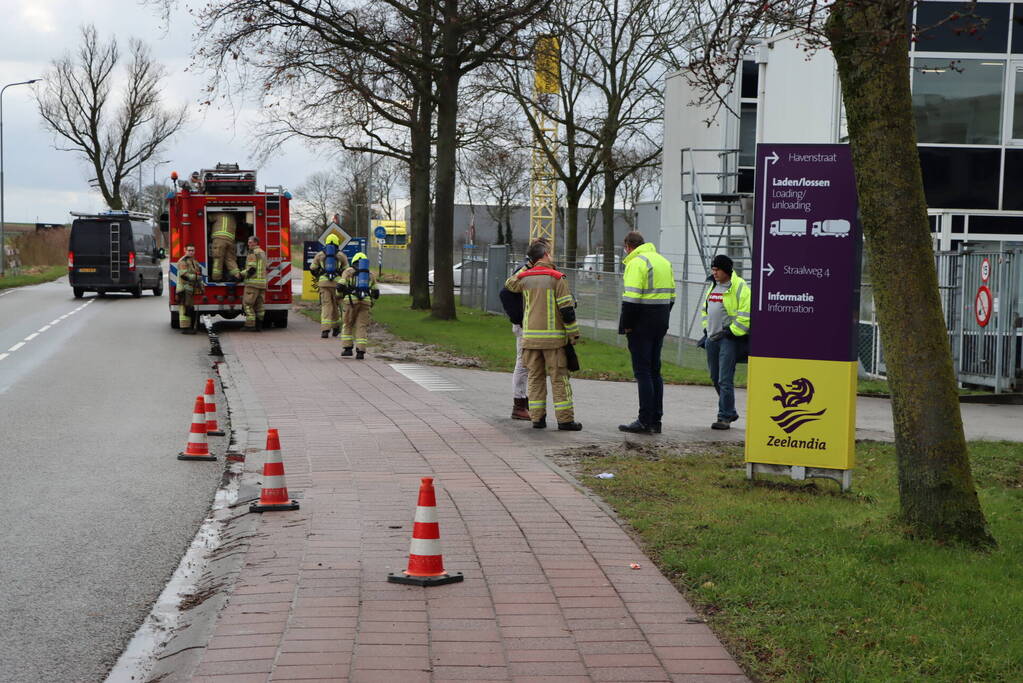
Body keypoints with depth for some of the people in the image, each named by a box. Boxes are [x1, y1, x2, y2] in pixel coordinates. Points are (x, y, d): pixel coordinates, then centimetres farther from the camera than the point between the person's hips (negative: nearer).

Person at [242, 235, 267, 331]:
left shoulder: (252, 253, -10)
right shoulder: (263, 253, 18)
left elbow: (251, 269, -18)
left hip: (253, 282, -8)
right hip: (262, 282, 8)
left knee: (247, 303, -5)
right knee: (259, 305, 10)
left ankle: (250, 325, -11)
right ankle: (259, 325, 9)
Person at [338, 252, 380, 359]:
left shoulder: (348, 271, 13)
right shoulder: (370, 274, 22)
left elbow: (340, 287, 1)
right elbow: (376, 294, 19)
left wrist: (340, 295, 21)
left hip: (352, 301, -2)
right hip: (366, 302, 2)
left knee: (347, 325, 14)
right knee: (361, 327, 4)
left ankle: (347, 348, 9)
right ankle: (360, 352, -7)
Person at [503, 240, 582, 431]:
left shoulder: (523, 278, 5)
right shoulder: (556, 278, -8)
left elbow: (509, 284, 29)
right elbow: (567, 308, -10)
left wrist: (526, 268, 29)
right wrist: (574, 334, -3)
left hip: (530, 336, 4)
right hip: (553, 337, -4)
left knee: (535, 377, 10)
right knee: (559, 378, 0)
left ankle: (537, 417, 8)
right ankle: (565, 419, -2)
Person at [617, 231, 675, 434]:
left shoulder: (636, 263, -12)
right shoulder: (664, 261, 16)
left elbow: (632, 298, -20)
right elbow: (671, 295, 17)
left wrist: (626, 325, -12)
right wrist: (663, 318, 17)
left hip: (642, 325, -8)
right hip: (661, 323, 8)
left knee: (642, 372, -5)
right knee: (654, 371, 14)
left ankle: (645, 421, -5)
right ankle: (656, 421, 16)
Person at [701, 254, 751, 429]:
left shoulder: (739, 287, -10)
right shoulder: (713, 286, 16)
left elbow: (746, 315, -16)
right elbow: (706, 309, 28)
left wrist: (730, 332, -16)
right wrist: (706, 329, 18)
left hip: (729, 338, -8)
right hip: (712, 338, 8)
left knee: (725, 380, -9)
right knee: (715, 378, 13)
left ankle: (724, 417, -5)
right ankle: (731, 412, 26)